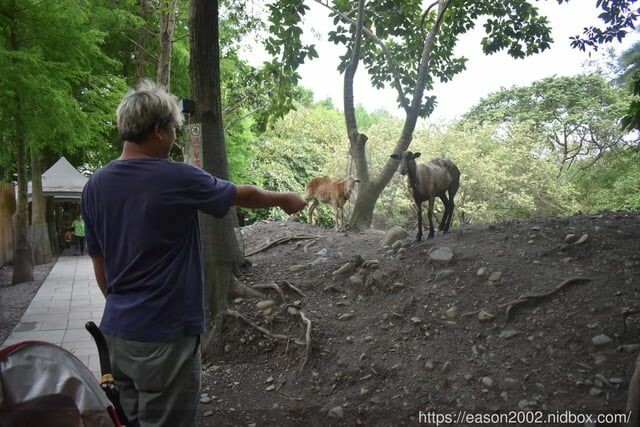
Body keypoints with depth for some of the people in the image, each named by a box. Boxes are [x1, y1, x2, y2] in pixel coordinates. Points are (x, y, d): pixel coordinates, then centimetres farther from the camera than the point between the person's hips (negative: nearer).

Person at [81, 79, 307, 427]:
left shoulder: (95, 186, 1)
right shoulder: (178, 178, -17)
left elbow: (99, 264, 9)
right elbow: (245, 195, 0)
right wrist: (285, 199, 18)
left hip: (116, 330, 7)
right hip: (164, 333, -7)